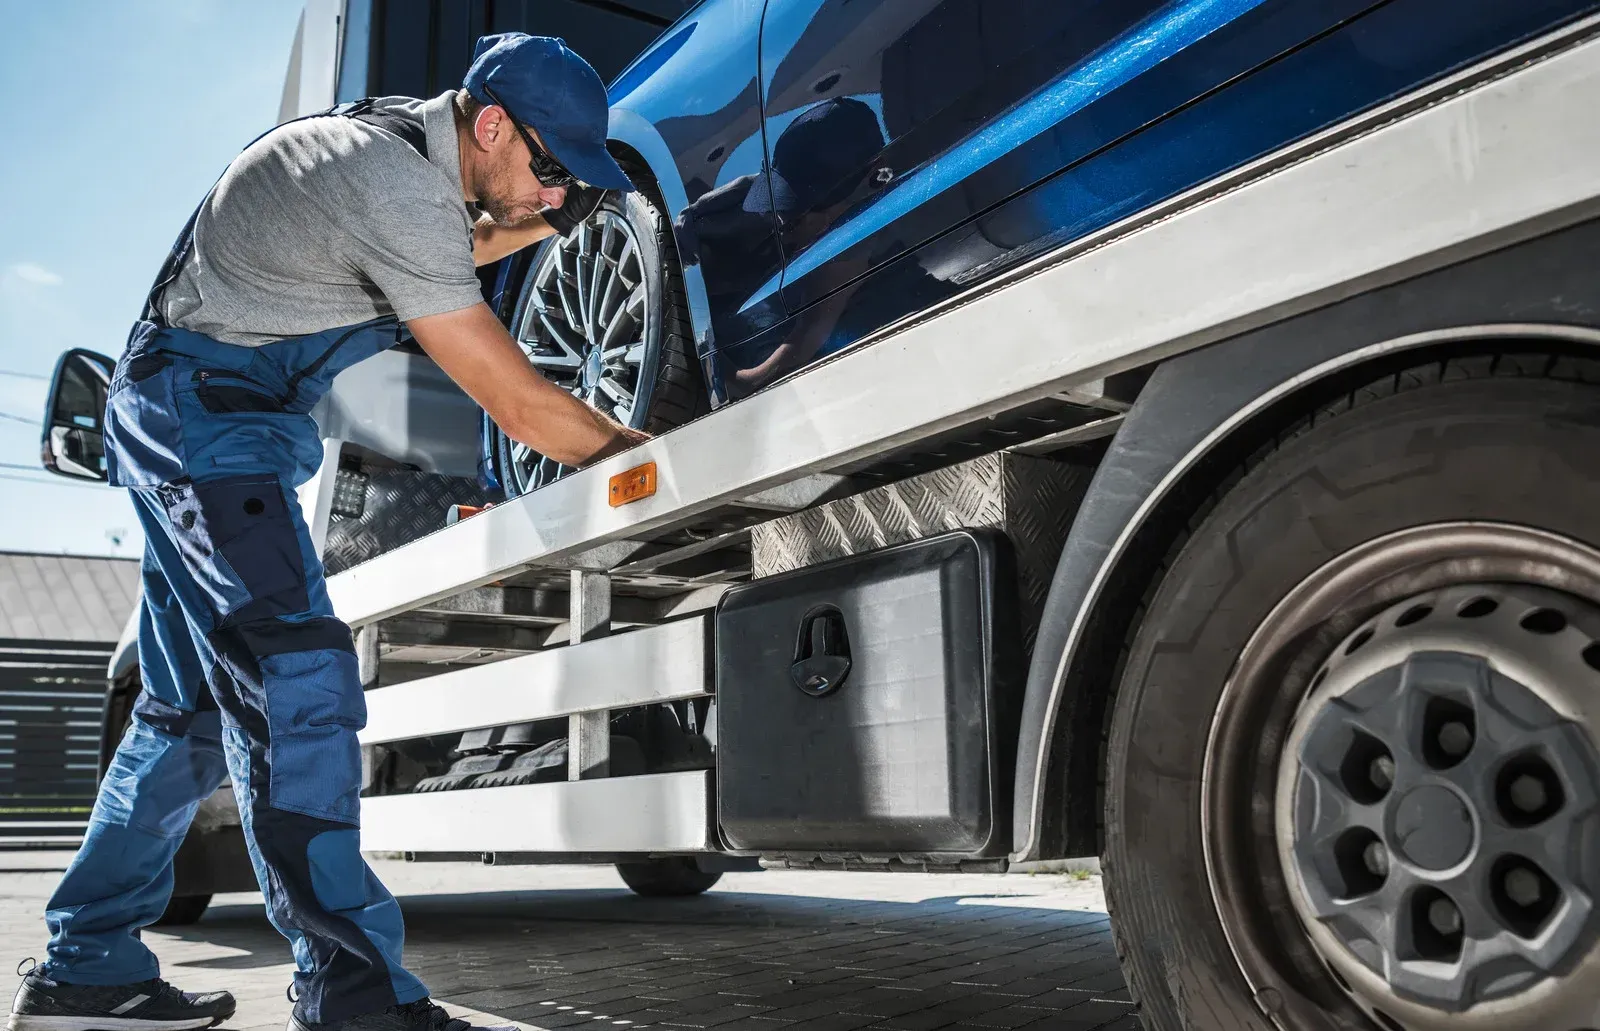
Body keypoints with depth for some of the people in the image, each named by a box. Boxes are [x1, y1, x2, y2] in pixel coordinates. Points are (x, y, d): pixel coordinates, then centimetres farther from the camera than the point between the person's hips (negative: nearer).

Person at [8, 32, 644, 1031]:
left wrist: (538, 225, 10)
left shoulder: (400, 130, 6)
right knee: (300, 677, -19)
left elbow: (440, 259, 27)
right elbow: (520, 405, -23)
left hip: (171, 415, 10)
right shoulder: (398, 190, -24)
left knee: (194, 705, 12)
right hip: (204, 413, -10)